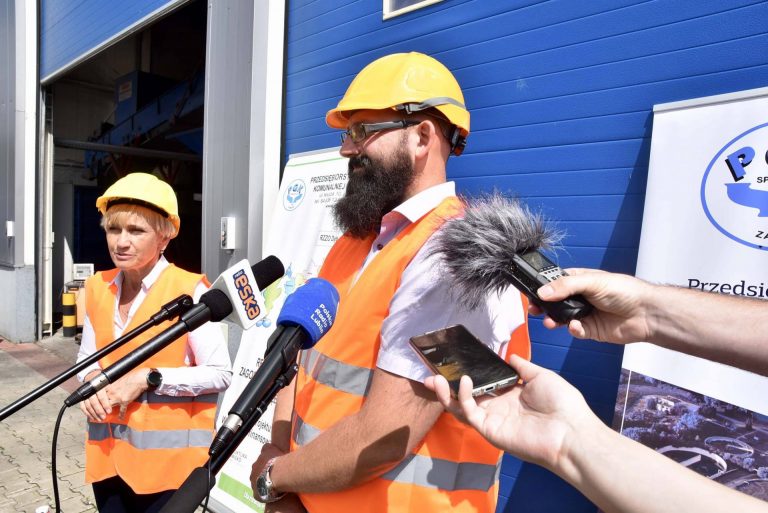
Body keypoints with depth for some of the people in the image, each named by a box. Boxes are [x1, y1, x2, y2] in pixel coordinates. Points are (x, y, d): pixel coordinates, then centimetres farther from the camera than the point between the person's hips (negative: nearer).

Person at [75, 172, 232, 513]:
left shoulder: (189, 290, -15)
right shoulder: (98, 287, 3)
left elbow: (220, 374, -15)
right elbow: (86, 359, 14)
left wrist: (148, 378, -21)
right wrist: (92, 381, -7)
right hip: (108, 453, 5)